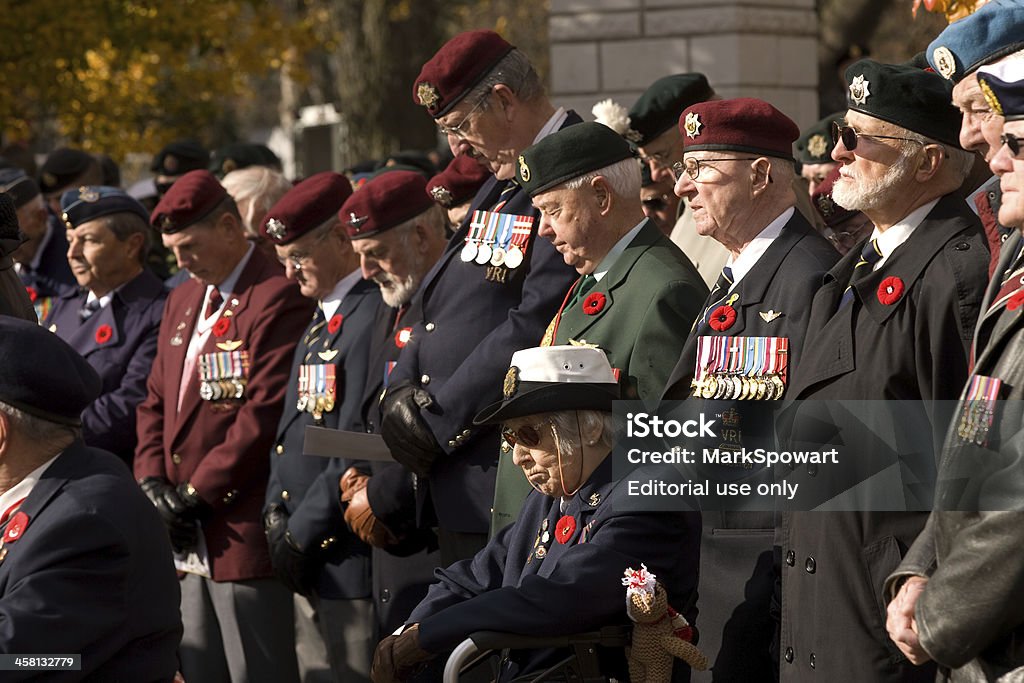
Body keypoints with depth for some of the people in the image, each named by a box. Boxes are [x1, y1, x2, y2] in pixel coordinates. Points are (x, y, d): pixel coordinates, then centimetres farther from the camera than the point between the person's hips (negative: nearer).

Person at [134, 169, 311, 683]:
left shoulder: (278, 299, -11)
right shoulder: (182, 301, 18)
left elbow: (265, 414, -17)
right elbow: (156, 401, 20)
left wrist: (197, 495, -14)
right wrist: (152, 482, 3)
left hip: (245, 535, -8)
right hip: (187, 543, 8)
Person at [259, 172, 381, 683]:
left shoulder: (373, 316, -14)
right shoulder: (320, 320, 18)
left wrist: (301, 532, -15)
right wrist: (277, 513, 8)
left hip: (348, 558, -10)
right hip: (309, 563, 10)